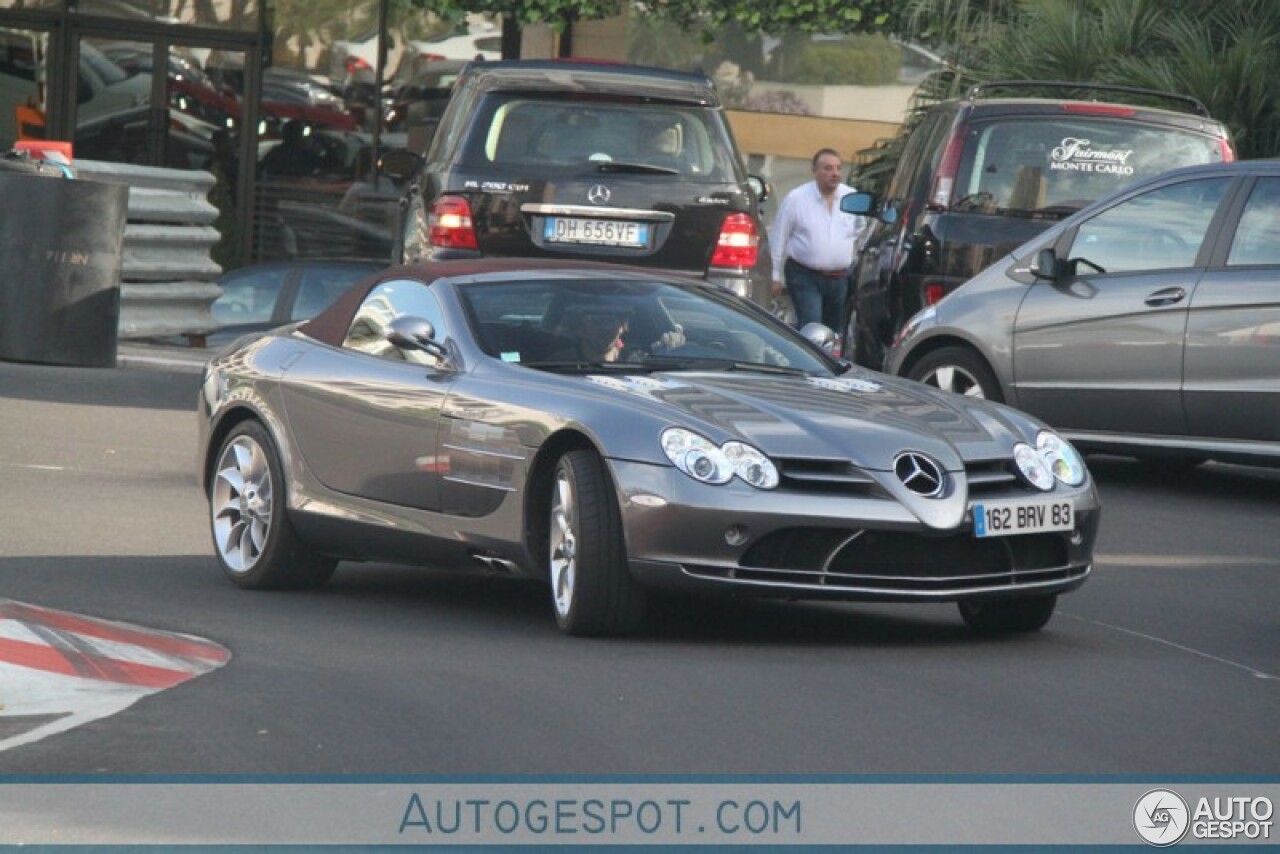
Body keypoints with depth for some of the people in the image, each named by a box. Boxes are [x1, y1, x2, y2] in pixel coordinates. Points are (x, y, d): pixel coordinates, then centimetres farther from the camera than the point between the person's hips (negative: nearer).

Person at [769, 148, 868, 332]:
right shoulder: (796, 199, -7)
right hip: (805, 277, -4)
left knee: (834, 331, 13)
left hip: (841, 278, 4)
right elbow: (778, 239, -3)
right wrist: (775, 276, -3)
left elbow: (861, 231, 21)